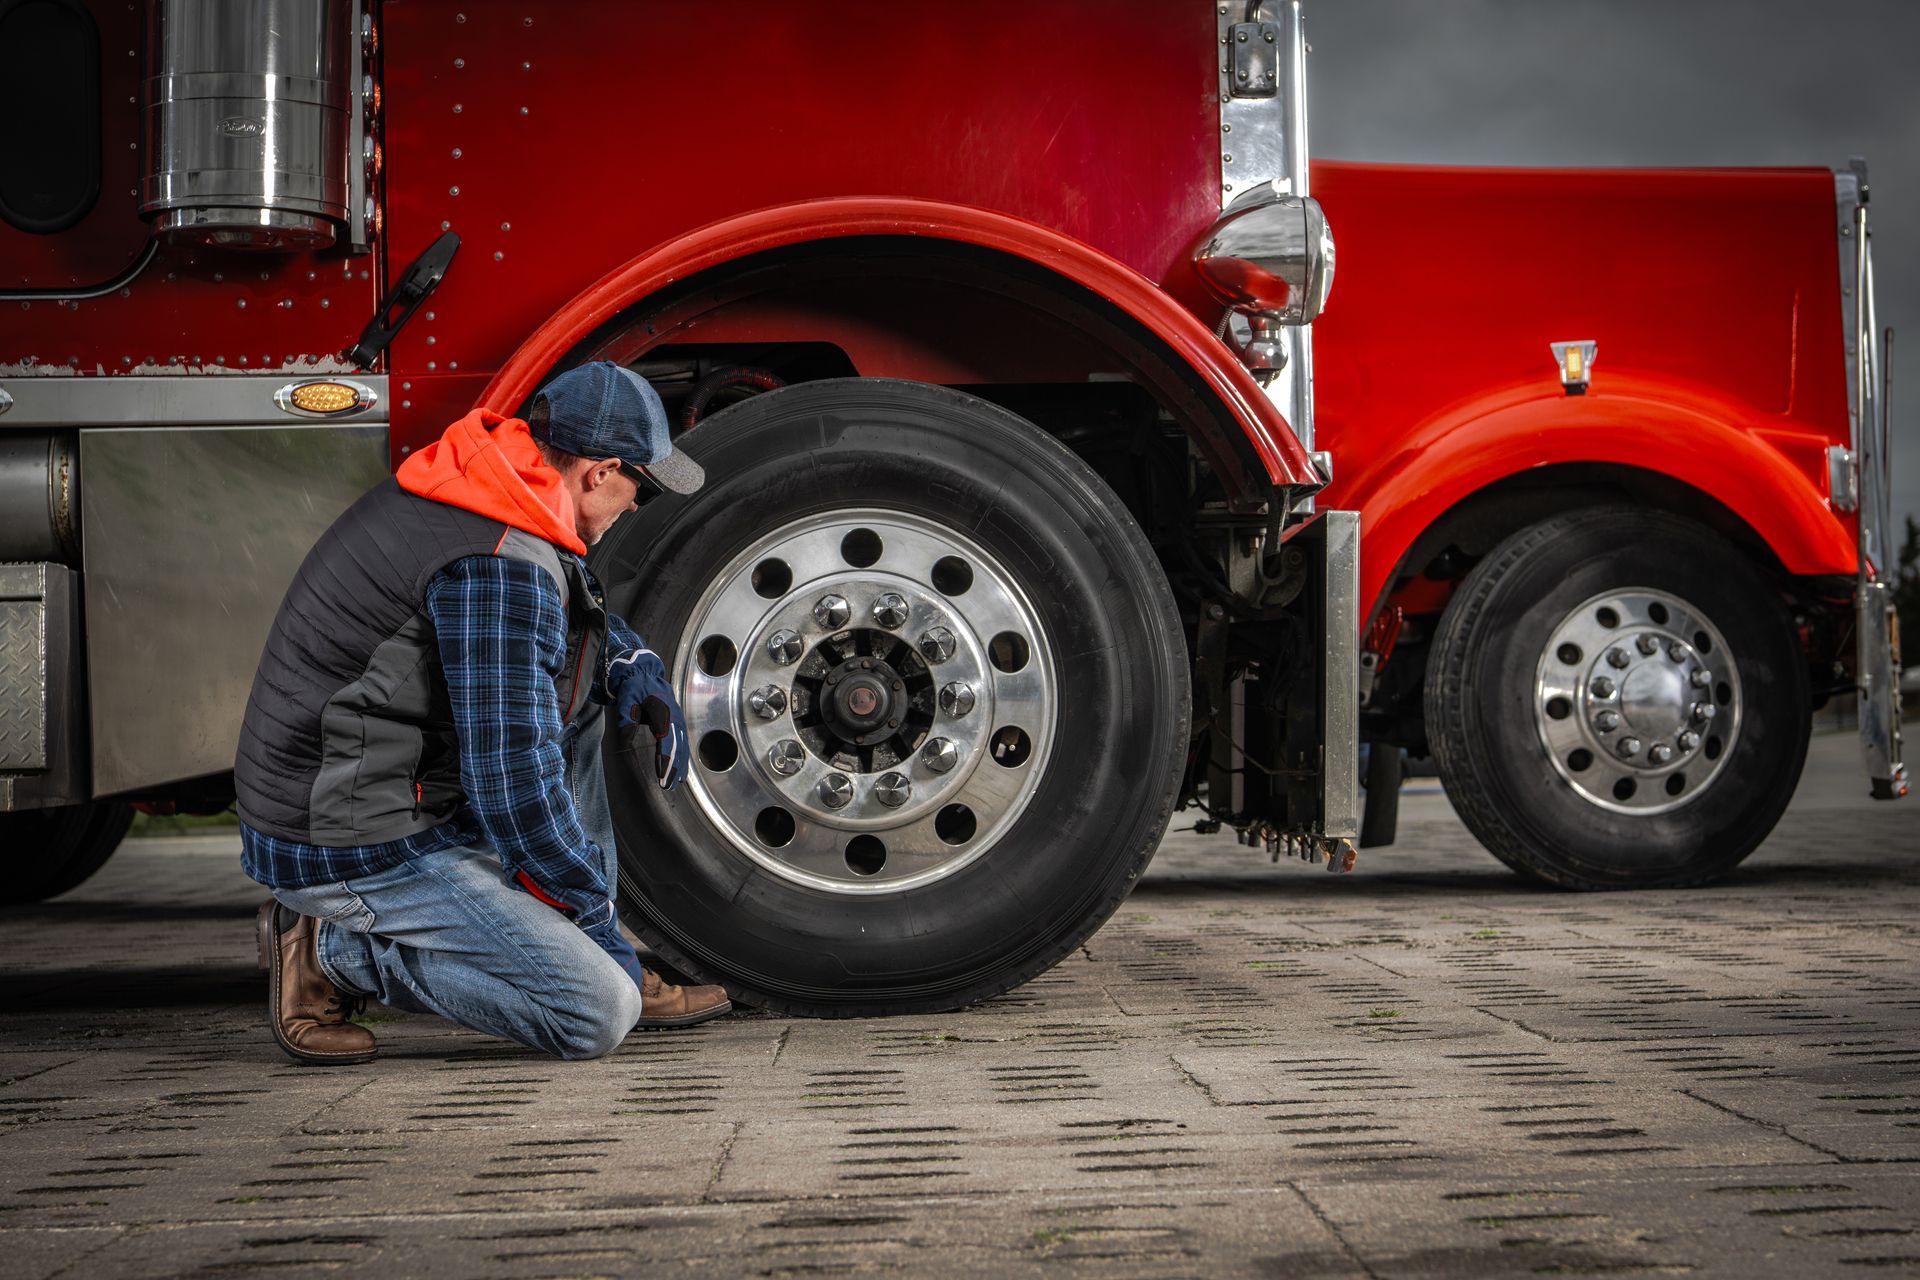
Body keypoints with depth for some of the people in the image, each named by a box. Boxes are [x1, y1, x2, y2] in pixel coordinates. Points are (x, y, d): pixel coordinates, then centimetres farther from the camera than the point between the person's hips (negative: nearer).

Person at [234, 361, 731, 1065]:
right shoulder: (503, 570, -23)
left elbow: (583, 605, 25)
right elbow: (515, 787, -23)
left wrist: (639, 674, 5)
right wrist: (594, 909, -9)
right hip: (356, 853, -10)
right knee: (598, 1014, -13)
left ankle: (603, 970, 15)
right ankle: (337, 949, -3)